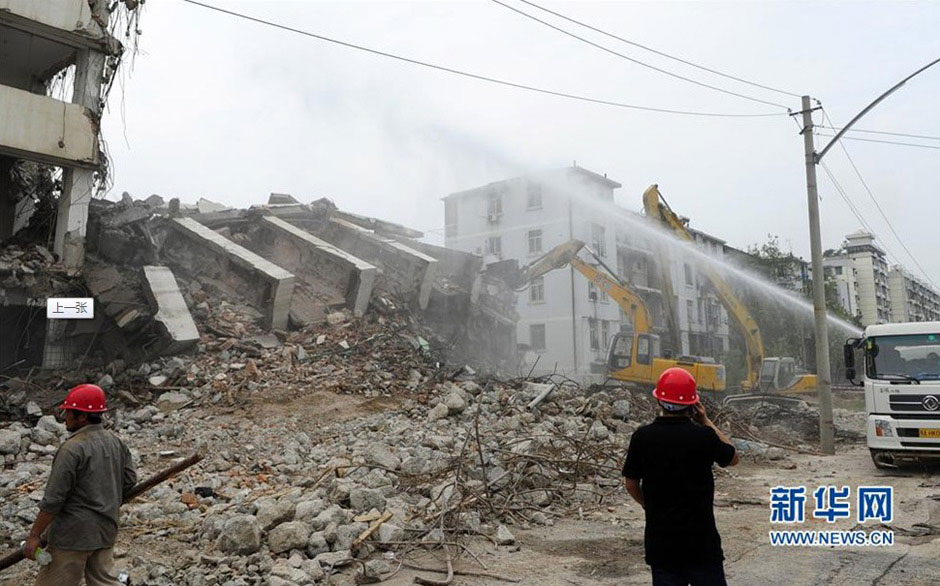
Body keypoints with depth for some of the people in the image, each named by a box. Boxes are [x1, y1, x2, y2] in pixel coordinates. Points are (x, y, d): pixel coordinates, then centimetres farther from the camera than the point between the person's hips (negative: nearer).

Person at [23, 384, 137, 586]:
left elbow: (53, 499, -18)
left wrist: (34, 535, -9)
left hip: (73, 535, -7)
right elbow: (130, 480, 10)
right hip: (106, 531, 7)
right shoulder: (116, 442, 2)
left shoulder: (73, 449, -20)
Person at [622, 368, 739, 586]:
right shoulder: (704, 437, -14)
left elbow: (630, 483, 1)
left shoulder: (642, 437, -9)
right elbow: (733, 458, 7)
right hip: (700, 536, -2)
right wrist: (706, 422, 10)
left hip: (659, 537, 2)